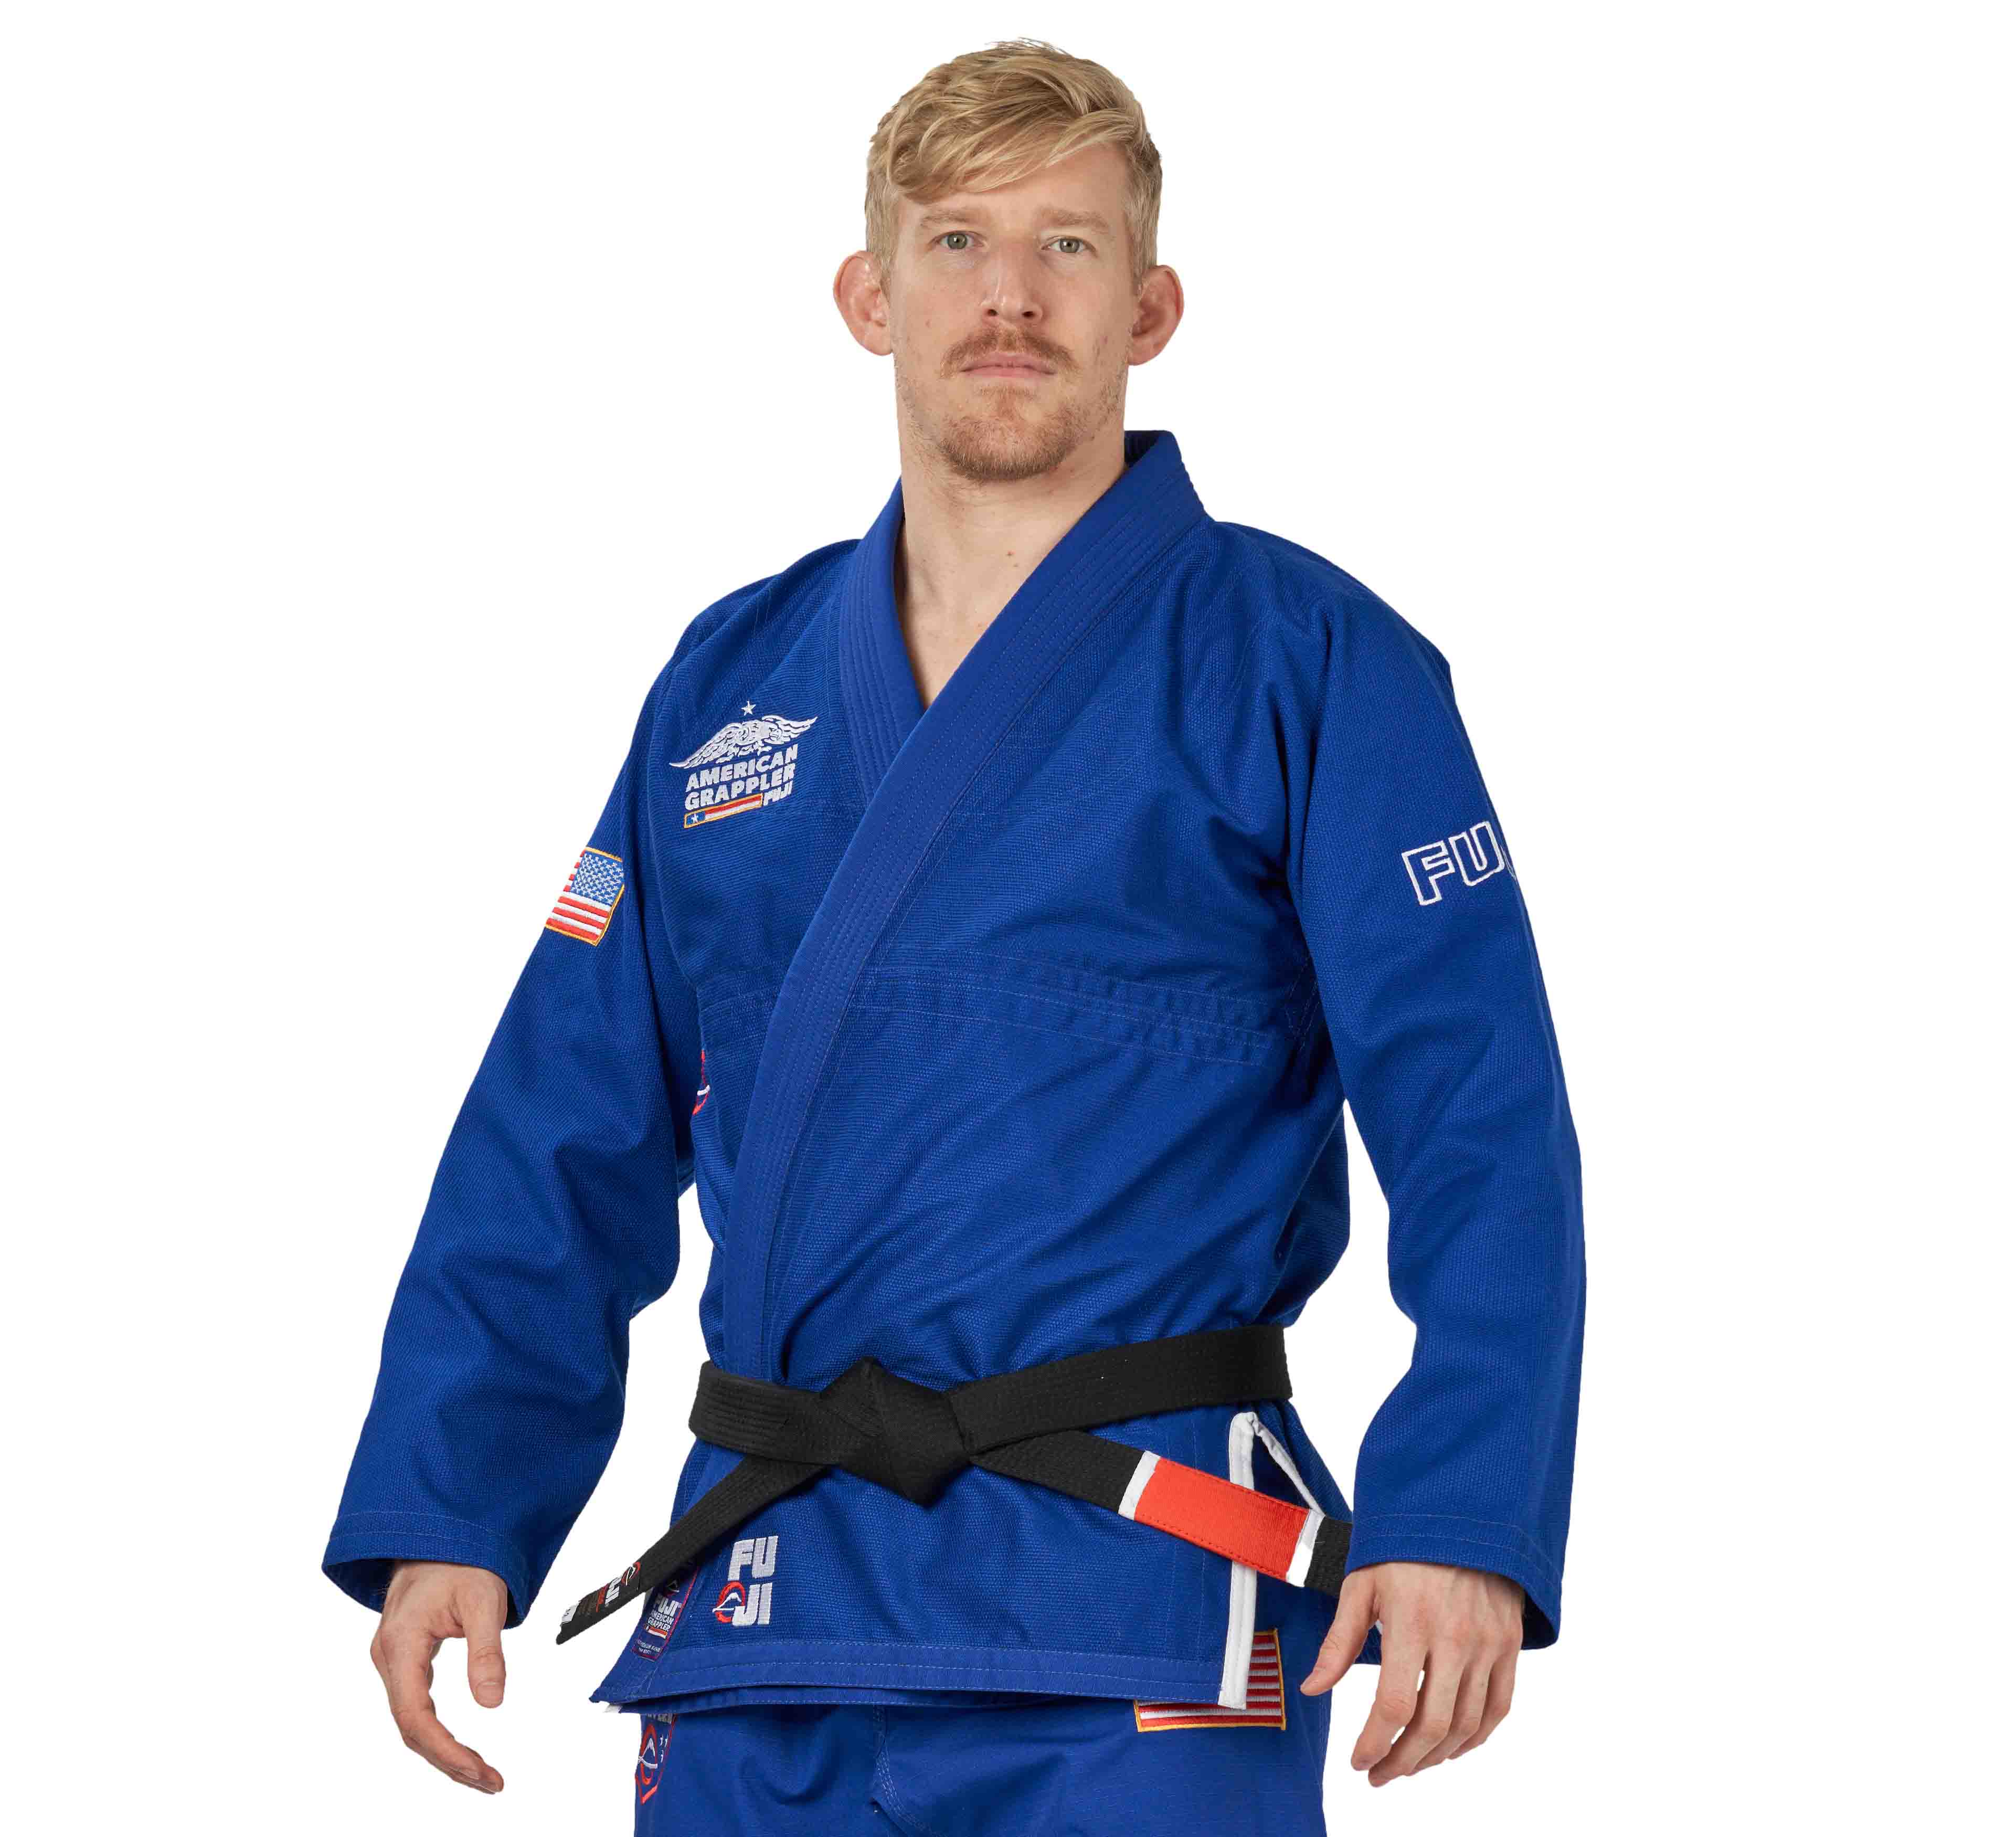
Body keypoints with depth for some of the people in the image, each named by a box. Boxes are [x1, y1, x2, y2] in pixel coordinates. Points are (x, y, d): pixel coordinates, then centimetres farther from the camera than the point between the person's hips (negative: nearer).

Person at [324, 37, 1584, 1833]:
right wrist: (445, 1517, 4)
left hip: (1132, 1630, -4)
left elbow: (1484, 1145, -7)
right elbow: (564, 1152, 15)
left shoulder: (1299, 664, 1)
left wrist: (1462, 1526, -20)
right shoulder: (730, 683, 15)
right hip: (763, 1616, 4)